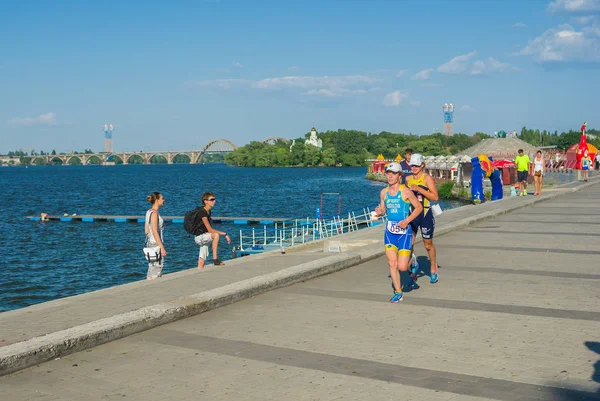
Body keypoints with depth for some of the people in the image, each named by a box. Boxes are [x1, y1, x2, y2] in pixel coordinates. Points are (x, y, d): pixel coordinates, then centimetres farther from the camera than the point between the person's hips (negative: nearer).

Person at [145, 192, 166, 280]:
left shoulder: (149, 212, 12)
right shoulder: (154, 213, -16)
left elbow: (146, 230, 16)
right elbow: (155, 232, -21)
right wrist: (162, 248, -21)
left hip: (150, 242, 10)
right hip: (156, 243, -10)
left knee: (152, 269, 14)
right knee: (157, 268, -6)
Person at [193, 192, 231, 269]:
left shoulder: (208, 211, 9)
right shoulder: (202, 212, -19)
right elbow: (210, 229, -25)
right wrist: (225, 234, -24)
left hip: (203, 237, 9)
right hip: (199, 237, -9)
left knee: (201, 262, 6)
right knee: (216, 235, -31)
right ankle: (215, 259, -29)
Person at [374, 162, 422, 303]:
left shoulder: (406, 192, -9)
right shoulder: (383, 192, 6)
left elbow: (419, 207, -3)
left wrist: (407, 221, -14)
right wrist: (379, 212, -8)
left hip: (404, 231, -4)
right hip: (390, 231, 4)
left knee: (402, 267, -7)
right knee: (392, 264, -1)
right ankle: (398, 292, 12)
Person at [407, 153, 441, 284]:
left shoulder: (427, 178, -6)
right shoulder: (408, 179, 8)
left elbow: (435, 197, -16)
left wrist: (419, 189, -23)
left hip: (425, 214, -4)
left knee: (428, 245, 9)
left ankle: (434, 269, 29)